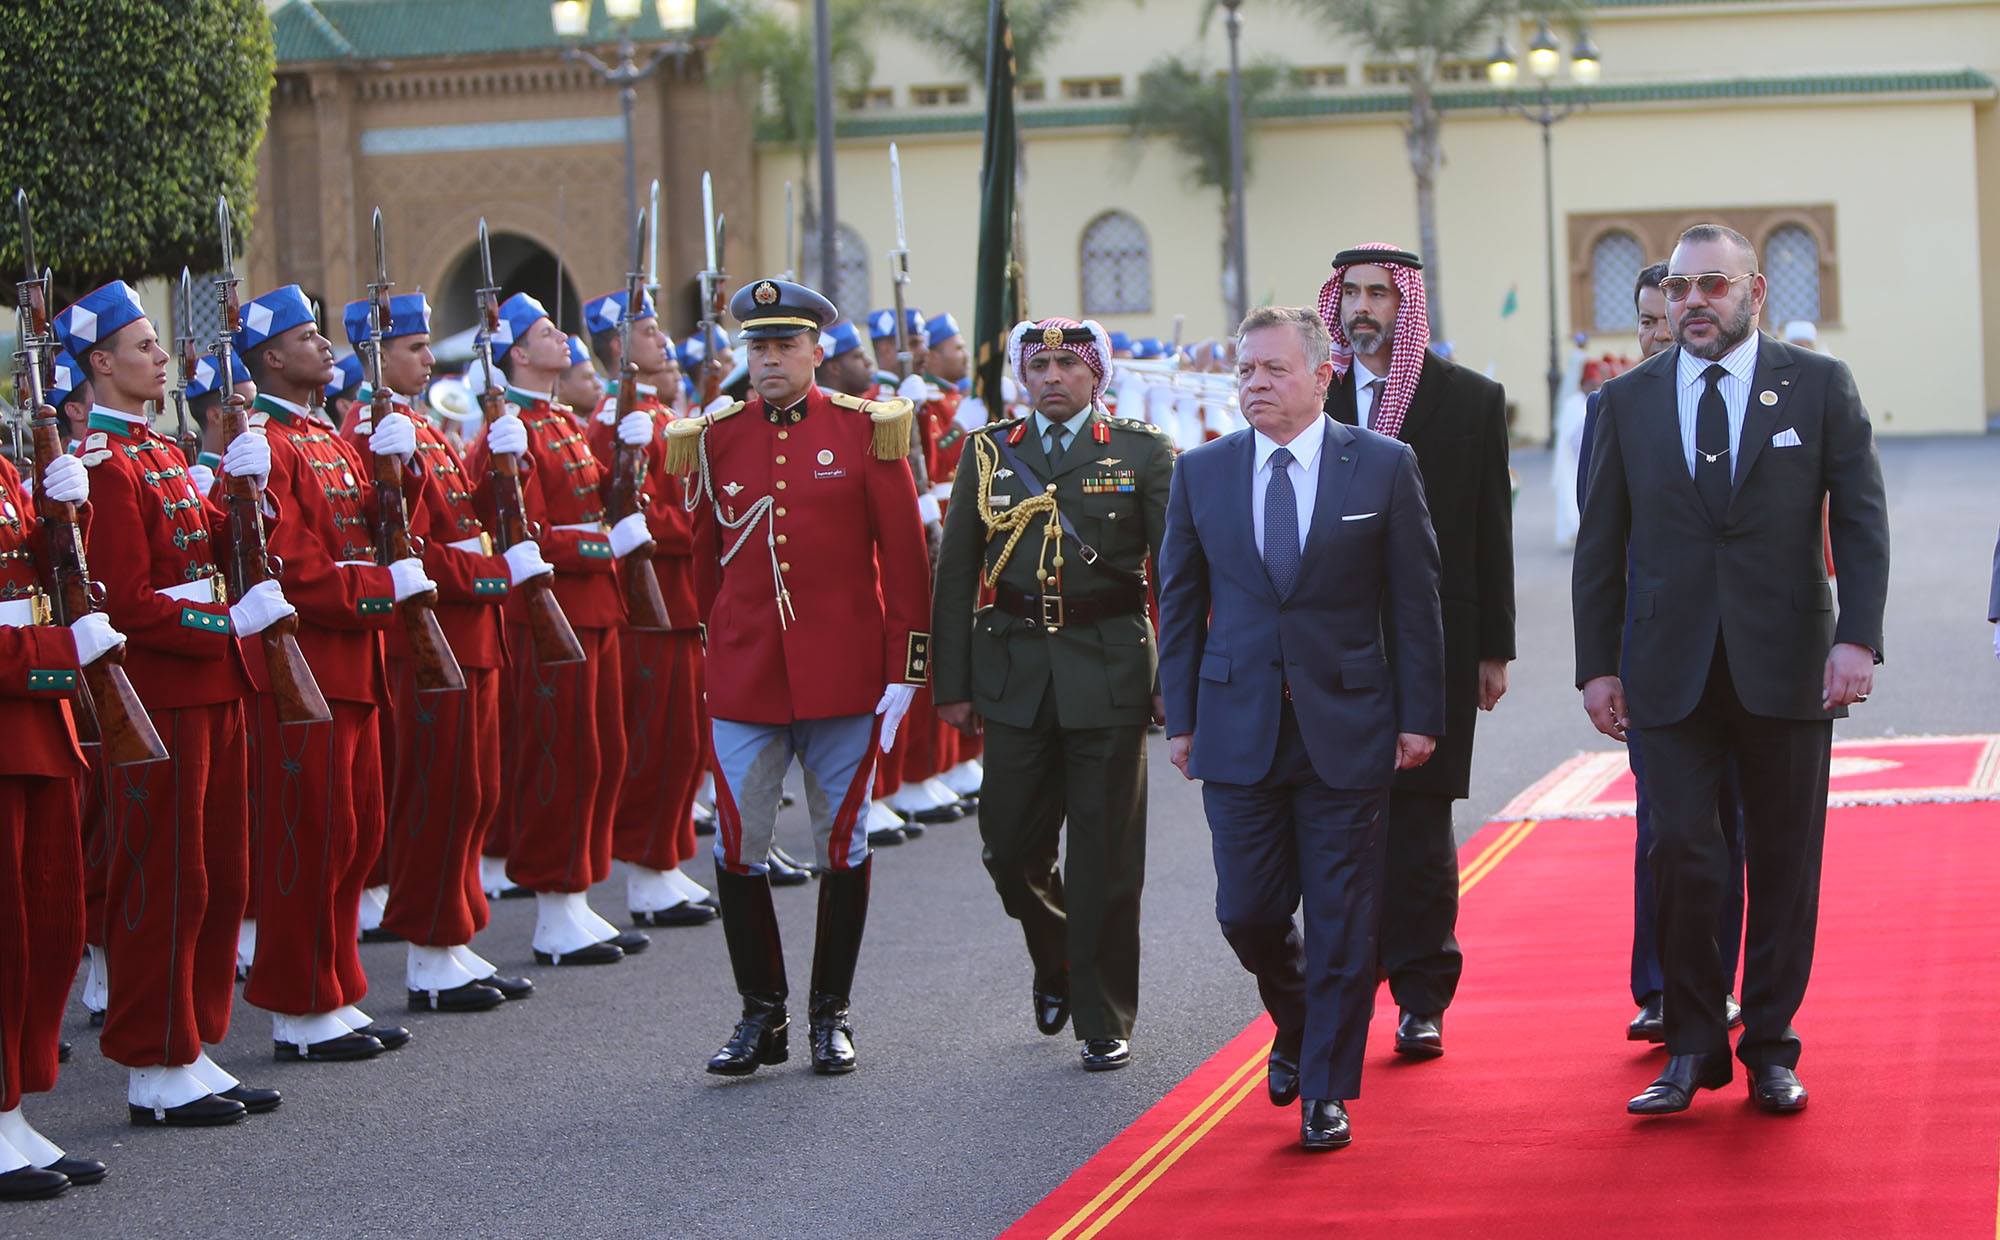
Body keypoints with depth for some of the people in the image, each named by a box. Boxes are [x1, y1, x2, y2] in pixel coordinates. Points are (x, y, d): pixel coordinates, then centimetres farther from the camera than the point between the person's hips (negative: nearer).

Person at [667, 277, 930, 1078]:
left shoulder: (866, 432, -2)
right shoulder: (712, 440, 4)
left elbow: (904, 558, -1)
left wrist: (904, 671, -4)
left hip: (843, 677, -2)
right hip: (744, 680, 2)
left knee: (842, 845, 6)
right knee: (737, 848, 0)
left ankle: (831, 1013, 17)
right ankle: (761, 1013, 12)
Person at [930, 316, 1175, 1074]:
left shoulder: (1142, 454, 3)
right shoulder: (988, 454, 9)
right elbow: (956, 575, 9)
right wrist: (953, 684, 3)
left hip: (1109, 674, -2)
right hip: (1014, 677, 2)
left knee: (1105, 858, 0)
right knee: (1010, 846, 4)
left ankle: (1105, 1022, 10)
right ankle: (1055, 961, 33)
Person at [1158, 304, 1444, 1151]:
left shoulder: (1383, 467, -1)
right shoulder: (1201, 474, 5)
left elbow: (1414, 600, 0)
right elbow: (1180, 604, 9)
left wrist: (1419, 716, -3)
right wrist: (1180, 718, 4)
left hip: (1347, 725, -2)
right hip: (1238, 727, 2)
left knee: (1341, 919, 1)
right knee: (1248, 912, 3)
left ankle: (1327, 1091, 11)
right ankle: (1296, 1025, 33)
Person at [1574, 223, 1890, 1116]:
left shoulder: (1820, 387, 2)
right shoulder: (1629, 402, 7)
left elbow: (1862, 522, 0)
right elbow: (1600, 546, 9)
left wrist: (1858, 637, -11)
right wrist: (1597, 664, 4)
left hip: (1786, 667, 0)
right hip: (1671, 672, 1)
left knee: (1785, 864, 5)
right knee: (1681, 857, -6)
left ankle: (1770, 1047, 17)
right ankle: (1692, 1048, 8)